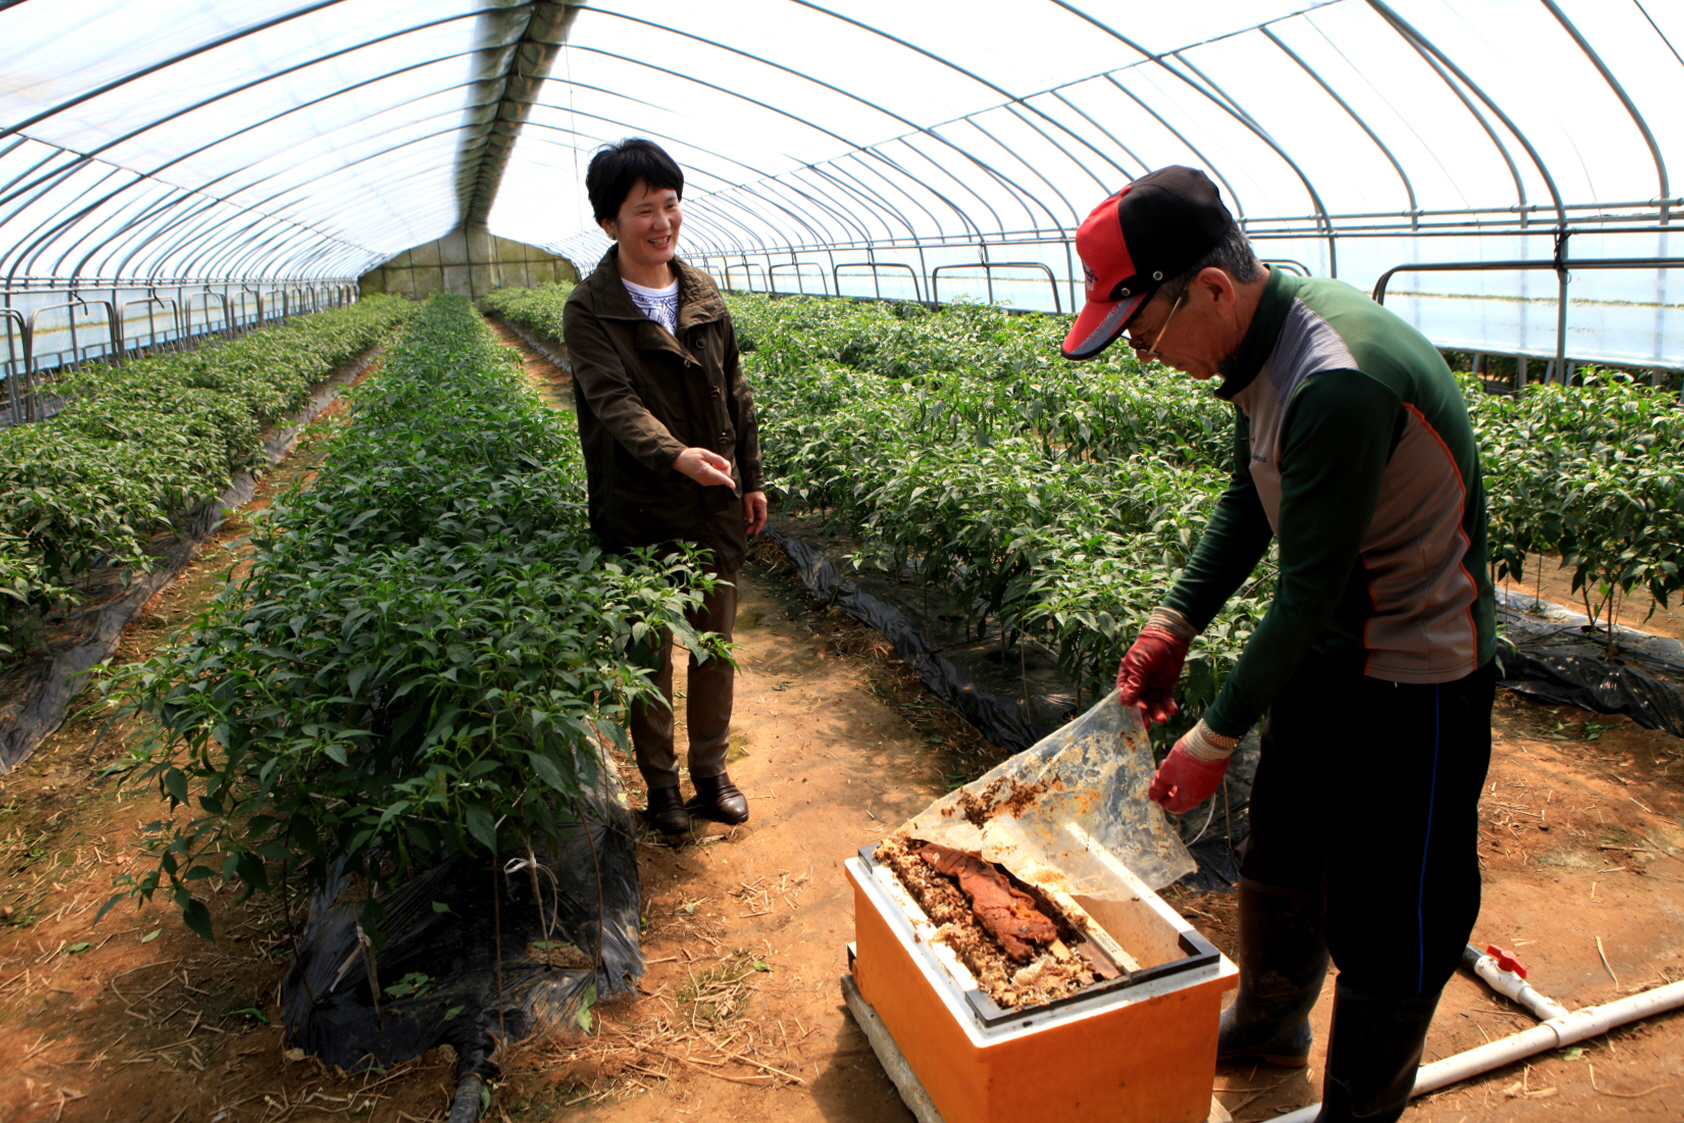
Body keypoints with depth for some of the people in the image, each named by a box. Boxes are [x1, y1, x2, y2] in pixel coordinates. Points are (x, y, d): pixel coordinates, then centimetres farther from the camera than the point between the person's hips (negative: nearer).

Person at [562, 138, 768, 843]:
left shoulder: (703, 296, 6)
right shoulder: (590, 311, -9)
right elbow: (615, 401, -23)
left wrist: (751, 480, 13)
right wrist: (674, 454, -41)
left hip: (715, 506, 4)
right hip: (638, 513, -4)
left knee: (716, 643, 13)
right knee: (649, 652, 8)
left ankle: (710, 770, 31)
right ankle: (660, 781, 26)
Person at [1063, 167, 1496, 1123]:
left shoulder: (1340, 384, -33)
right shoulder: (1263, 340, -4)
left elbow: (1309, 593, -27)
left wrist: (1217, 738, -17)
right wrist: (1175, 623, 0)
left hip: (1415, 681, -9)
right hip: (1325, 650, 9)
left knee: (1388, 919, 7)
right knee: (1281, 862, 25)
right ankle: (1268, 1025, 50)